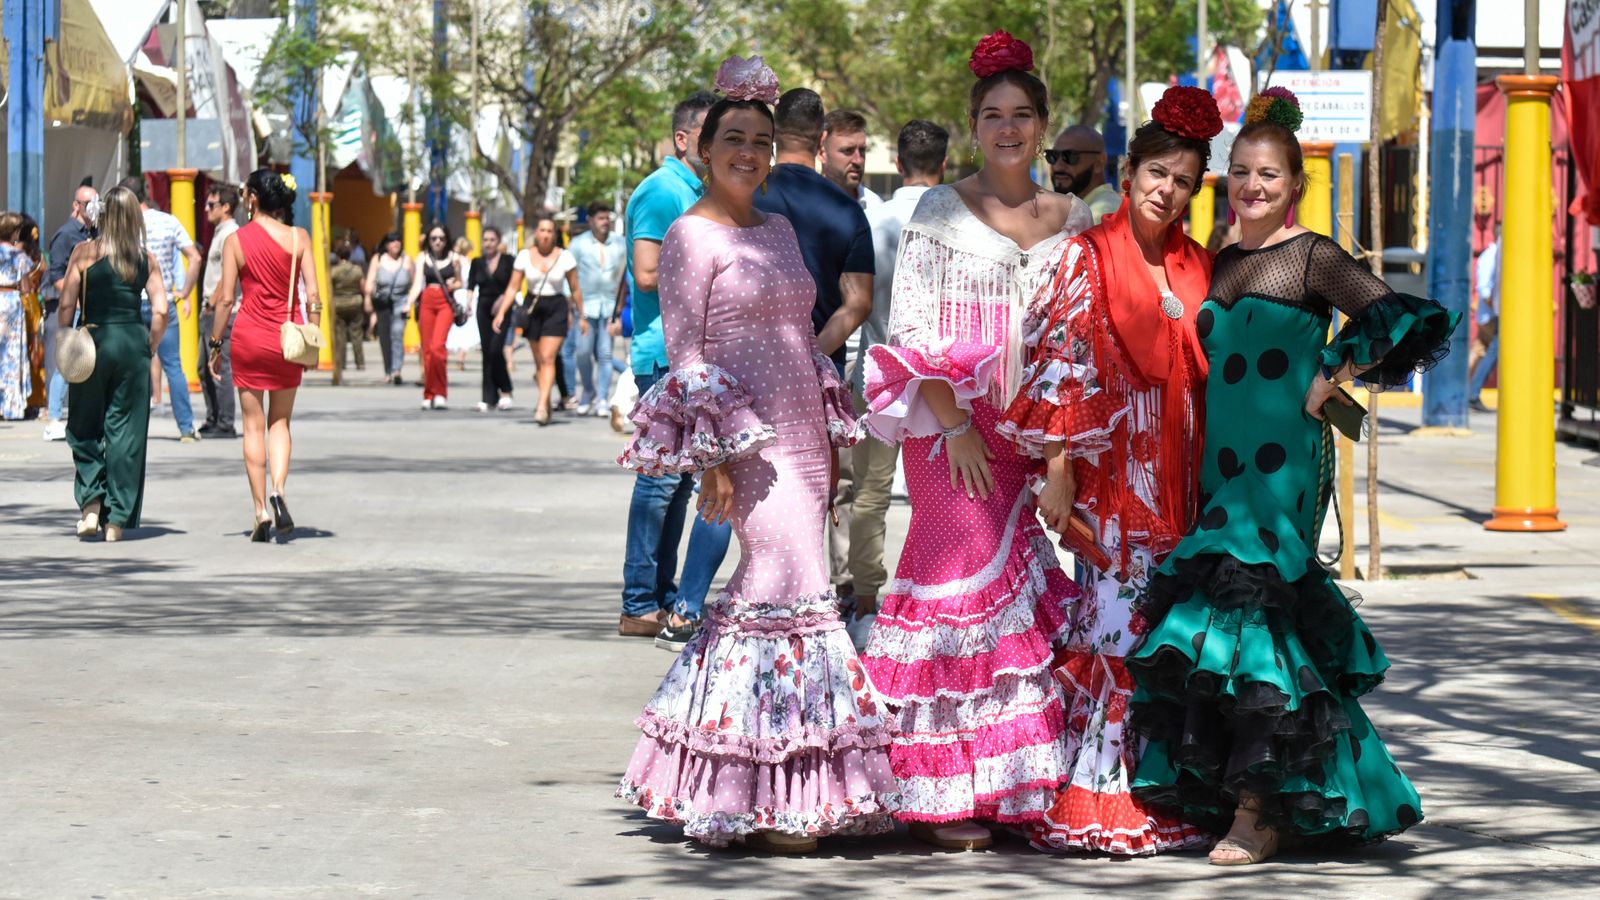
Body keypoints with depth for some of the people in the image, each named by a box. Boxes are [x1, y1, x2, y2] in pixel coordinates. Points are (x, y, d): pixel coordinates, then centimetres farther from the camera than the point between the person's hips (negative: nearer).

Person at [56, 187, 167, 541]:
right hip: (134, 342, 2)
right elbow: (160, 311, -3)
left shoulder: (84, 252, -3)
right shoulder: (147, 259, 2)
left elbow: (66, 305, -5)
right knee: (126, 431, 6)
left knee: (84, 427, 14)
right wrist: (149, 348, 9)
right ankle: (116, 518, 6)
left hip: (93, 340, -2)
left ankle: (91, 502, 0)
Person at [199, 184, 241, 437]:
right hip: (211, 312, 10)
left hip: (221, 312, -10)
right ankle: (213, 422, 18)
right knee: (205, 369, 13)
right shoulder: (220, 233, 19)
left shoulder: (230, 234, -12)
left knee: (220, 368, -9)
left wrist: (213, 304, -15)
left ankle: (225, 424, -7)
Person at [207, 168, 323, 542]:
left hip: (249, 336, -1)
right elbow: (312, 295, -4)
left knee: (254, 425, 7)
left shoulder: (236, 240, -4)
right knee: (280, 421, 15)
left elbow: (225, 298, -5)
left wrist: (215, 345, 3)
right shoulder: (298, 238, -1)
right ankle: (278, 491, -9)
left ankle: (261, 511, 3)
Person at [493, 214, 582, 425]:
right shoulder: (525, 256, 0)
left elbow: (575, 289, 4)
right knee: (539, 360, 8)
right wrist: (501, 312, -8)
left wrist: (581, 317, 7)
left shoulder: (565, 257, -3)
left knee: (548, 358, -14)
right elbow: (513, 287, 1)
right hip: (533, 307, 2)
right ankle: (546, 406, 20)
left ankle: (542, 406, -20)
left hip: (556, 307, -2)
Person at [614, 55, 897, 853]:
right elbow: (682, 349, -9)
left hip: (799, 429, 8)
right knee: (789, 585, -14)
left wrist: (829, 435, 17)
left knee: (765, 589, 7)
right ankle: (766, 803, -10)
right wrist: (712, 455, -15)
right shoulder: (691, 237, -5)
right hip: (743, 435, -8)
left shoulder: (779, 231, 17)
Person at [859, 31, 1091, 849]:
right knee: (963, 581, -8)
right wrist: (954, 425, -11)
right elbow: (913, 327, -4)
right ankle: (945, 796, -5)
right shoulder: (941, 211, 1)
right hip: (953, 427, -4)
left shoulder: (1072, 220, 12)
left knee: (1030, 590, 1)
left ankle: (1023, 788, 7)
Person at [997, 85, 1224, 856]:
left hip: (1179, 480, 5)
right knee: (1113, 623, -9)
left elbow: (1208, 377, 17)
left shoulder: (1198, 267, 14)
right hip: (1111, 473, -5)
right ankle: (1094, 802, -5)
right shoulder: (1088, 258, -1)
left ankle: (1165, 796, 11)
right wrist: (1057, 469, -13)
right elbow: (1060, 367, -6)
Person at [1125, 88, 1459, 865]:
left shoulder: (1313, 259, -4)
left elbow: (1403, 320, -13)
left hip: (1284, 463, -6)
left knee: (1243, 607, -14)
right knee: (1259, 620, 5)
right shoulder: (1218, 263, 15)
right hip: (1221, 463, 6)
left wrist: (1331, 378, -8)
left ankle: (1259, 811, -9)